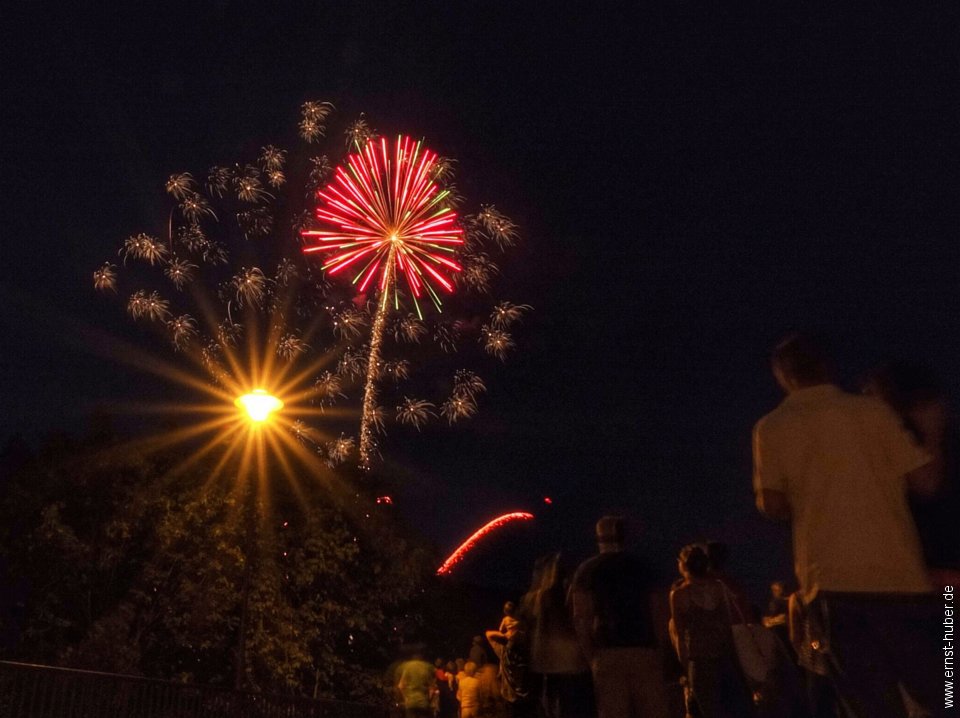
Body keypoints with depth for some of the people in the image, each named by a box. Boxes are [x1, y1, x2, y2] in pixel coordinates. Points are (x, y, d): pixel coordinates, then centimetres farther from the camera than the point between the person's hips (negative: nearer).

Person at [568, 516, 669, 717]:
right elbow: (656, 615, 9)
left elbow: (581, 619, -1)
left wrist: (591, 656, 1)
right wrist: (660, 652, 12)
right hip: (644, 650, 2)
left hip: (608, 653, -1)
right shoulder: (641, 566, 14)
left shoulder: (587, 570, 7)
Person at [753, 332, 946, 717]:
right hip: (896, 574, 0)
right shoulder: (871, 409, 2)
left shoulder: (771, 428, 4)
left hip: (829, 581, 0)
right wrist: (935, 437, 21)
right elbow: (925, 480, 1)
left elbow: (773, 505, 1)